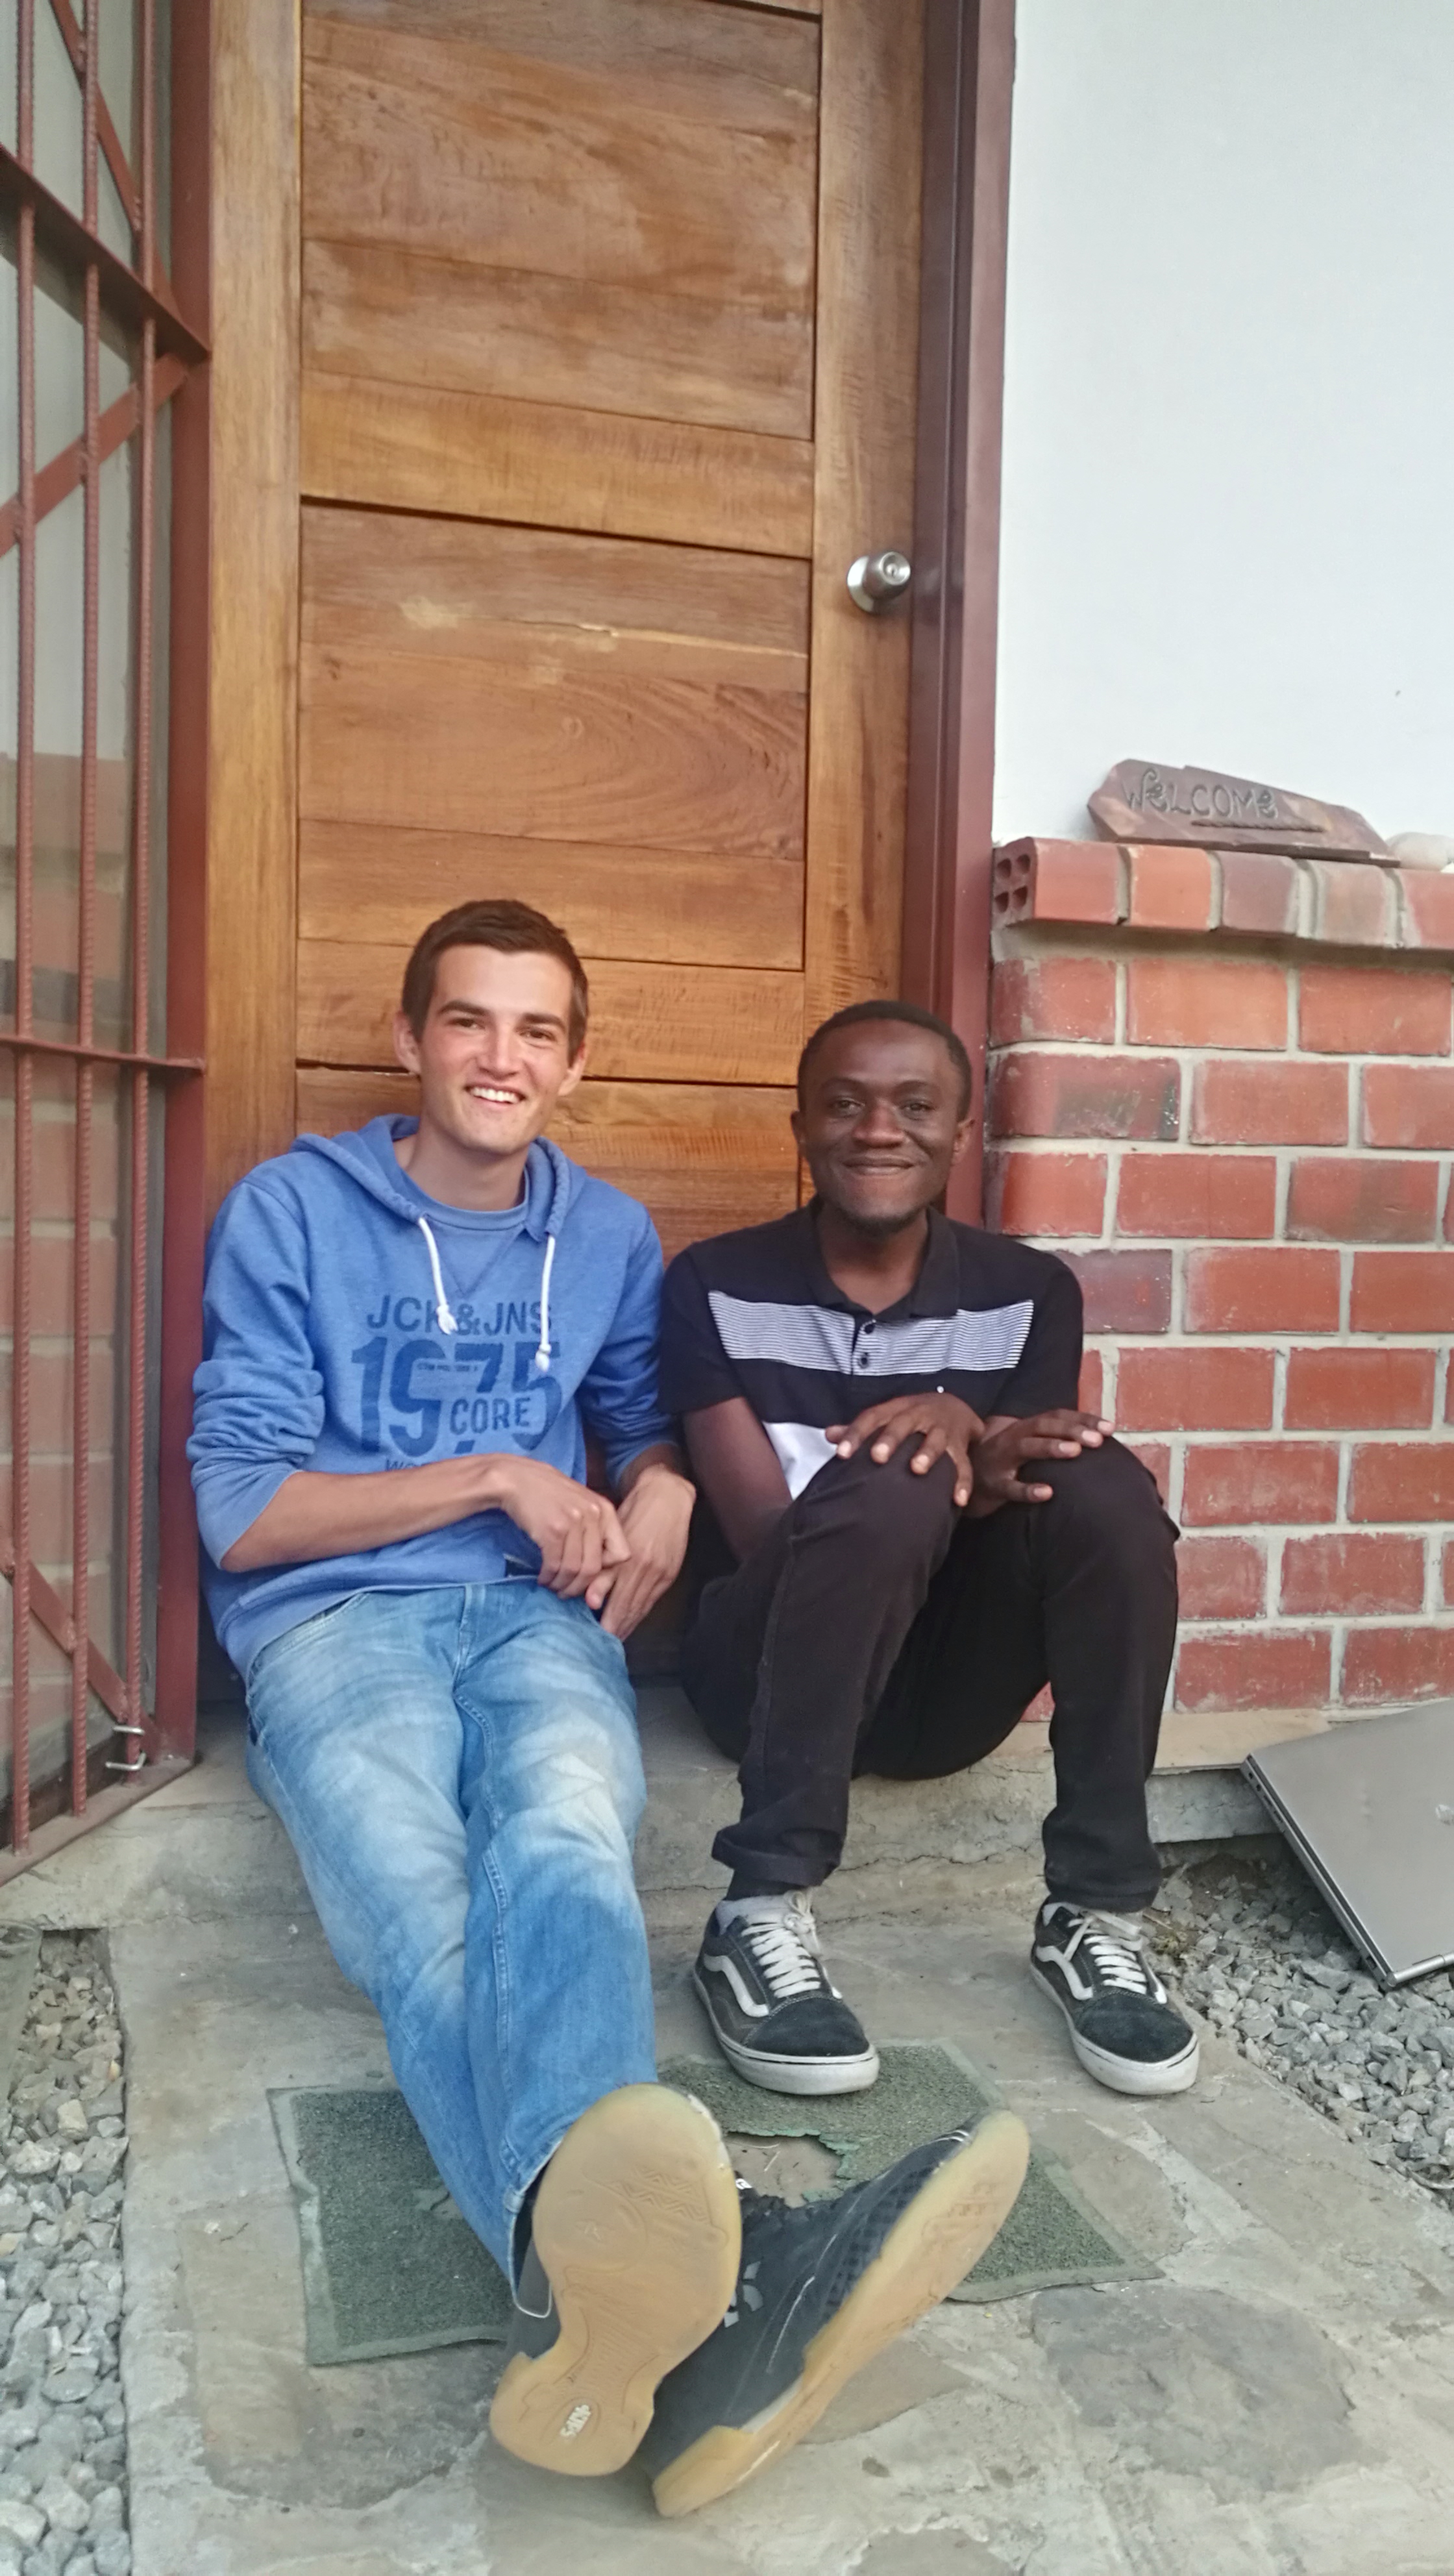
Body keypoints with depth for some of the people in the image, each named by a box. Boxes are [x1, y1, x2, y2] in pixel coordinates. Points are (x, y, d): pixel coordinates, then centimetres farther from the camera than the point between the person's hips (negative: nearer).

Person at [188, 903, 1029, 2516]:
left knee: (566, 1838, -36)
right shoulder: (288, 1213, 6)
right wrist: (495, 1476, -6)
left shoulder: (611, 1237, 19)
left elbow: (647, 1421, 32)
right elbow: (240, 1513, 2)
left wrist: (660, 1490, 6)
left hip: (537, 1617, 3)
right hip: (331, 1617, -2)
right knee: (419, 1901, -37)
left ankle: (586, 2282, -64)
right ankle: (689, 2290, -66)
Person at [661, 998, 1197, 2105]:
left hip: (944, 1681, 3)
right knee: (889, 1482, -33)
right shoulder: (718, 1287, -6)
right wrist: (954, 1482, -30)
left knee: (1108, 1484, -24)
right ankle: (763, 1913, -29)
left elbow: (1048, 1504, -3)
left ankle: (1095, 1913, -17)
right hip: (771, 1673, -3)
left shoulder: (1031, 1294, 1)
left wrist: (967, 1428, -26)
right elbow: (761, 1533, -12)